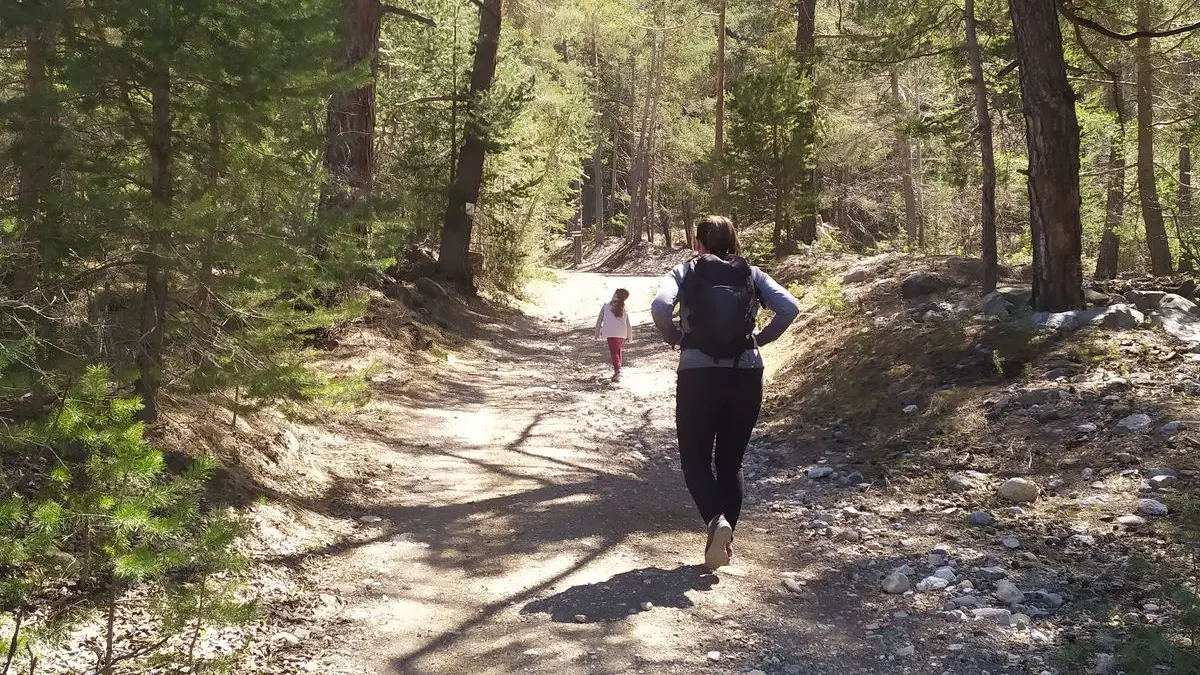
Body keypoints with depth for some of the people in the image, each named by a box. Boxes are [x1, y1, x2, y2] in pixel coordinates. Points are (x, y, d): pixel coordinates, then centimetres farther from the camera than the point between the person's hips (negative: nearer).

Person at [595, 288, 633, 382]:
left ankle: (617, 370, -20)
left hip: (611, 333, -3)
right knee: (619, 351, 20)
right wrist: (629, 337, 19)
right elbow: (628, 324, 9)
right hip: (622, 334, 3)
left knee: (614, 352, -3)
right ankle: (617, 369, 27)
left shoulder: (606, 306, 1)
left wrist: (597, 333, 12)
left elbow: (599, 320, 3)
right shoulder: (624, 309, 7)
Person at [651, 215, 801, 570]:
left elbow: (660, 307, -14)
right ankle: (723, 540, 14)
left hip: (698, 376, -2)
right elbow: (790, 308, -5)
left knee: (696, 461, 10)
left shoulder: (685, 271, 4)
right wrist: (761, 339, 8)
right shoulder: (751, 274, 9)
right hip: (746, 377, 2)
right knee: (731, 462, 16)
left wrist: (674, 339, 3)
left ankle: (716, 521, -17)